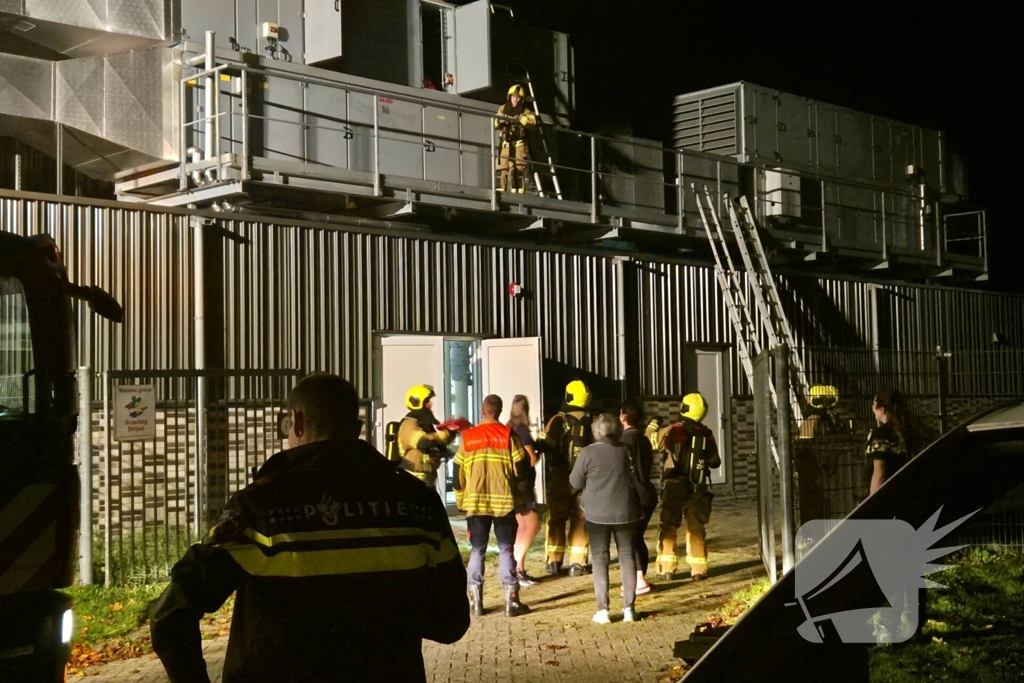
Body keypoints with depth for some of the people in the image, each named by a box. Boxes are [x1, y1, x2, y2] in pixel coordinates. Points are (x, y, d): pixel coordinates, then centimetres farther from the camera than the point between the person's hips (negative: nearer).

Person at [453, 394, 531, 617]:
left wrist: (461, 501, 16)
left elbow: (458, 474, 5)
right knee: (506, 550, 6)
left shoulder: (467, 437, 2)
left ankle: (476, 602, 8)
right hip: (504, 502, -1)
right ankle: (511, 602, 4)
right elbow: (521, 470, -4)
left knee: (477, 551, 10)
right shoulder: (509, 436, -4)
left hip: (475, 503, 1)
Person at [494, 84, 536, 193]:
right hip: (506, 143, 2)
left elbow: (533, 121, -14)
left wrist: (521, 118, -30)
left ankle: (520, 192, -10)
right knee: (502, 168, -6)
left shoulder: (525, 111, 4)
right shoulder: (503, 109, 12)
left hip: (520, 144, -2)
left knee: (519, 168, -10)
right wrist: (500, 121, -17)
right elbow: (496, 124, 6)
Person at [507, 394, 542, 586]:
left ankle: (518, 568, 11)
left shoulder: (509, 430, 9)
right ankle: (517, 567, -13)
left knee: (522, 526, 11)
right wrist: (537, 453, 4)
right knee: (532, 524, -9)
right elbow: (532, 459, -16)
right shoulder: (522, 431, -14)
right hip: (522, 484, -9)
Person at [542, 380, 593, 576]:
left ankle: (553, 562, 9)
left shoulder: (559, 420, -10)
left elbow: (548, 448, -12)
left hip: (560, 478, -2)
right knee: (580, 520, 10)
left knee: (556, 519, 8)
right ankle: (578, 563, 9)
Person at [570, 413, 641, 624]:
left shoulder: (588, 452, -9)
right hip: (625, 512, 2)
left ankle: (603, 609, 1)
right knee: (627, 556, 9)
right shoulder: (626, 451, 0)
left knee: (600, 558, 4)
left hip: (598, 514, -2)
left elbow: (575, 482, -3)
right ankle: (628, 607, 10)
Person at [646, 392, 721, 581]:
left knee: (668, 527, 7)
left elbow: (653, 441, -17)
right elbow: (714, 461, 10)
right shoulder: (707, 434, 2)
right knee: (696, 528, 11)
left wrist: (654, 425, 0)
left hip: (674, 487, -3)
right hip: (698, 488, 3)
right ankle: (698, 569, 10)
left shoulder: (675, 430, -11)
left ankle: (666, 568, 5)